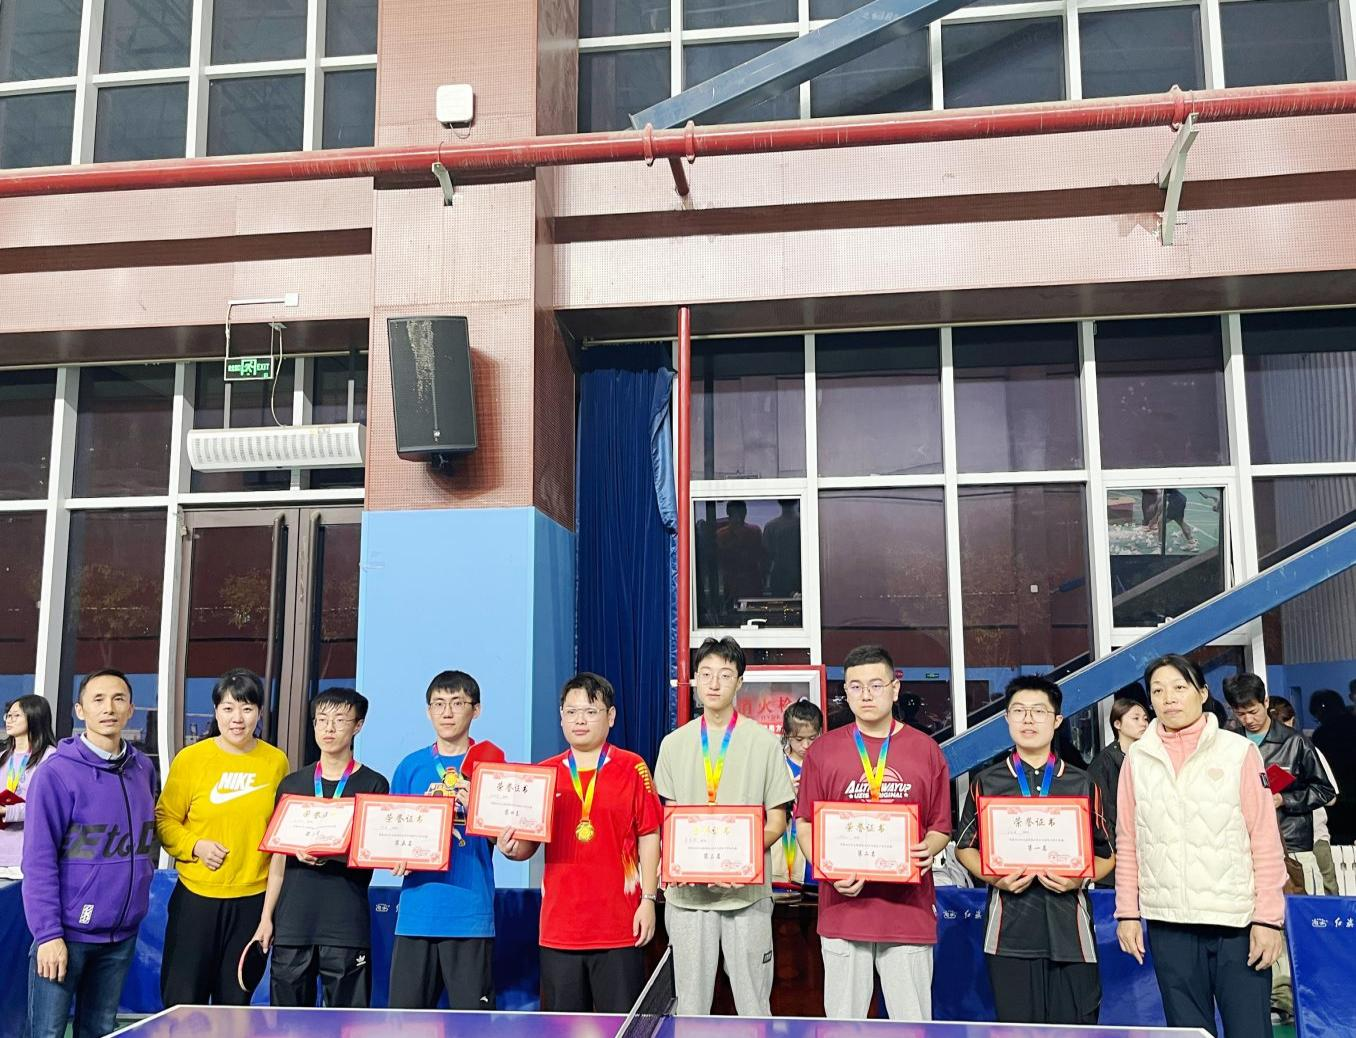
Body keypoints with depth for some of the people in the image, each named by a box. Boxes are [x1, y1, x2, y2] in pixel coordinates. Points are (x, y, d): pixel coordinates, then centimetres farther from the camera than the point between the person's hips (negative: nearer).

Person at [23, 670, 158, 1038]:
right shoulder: (57, 772, -11)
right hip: (67, 931, -5)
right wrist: (48, 934, -17)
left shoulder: (143, 769, 5)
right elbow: (38, 860, -13)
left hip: (122, 934, 5)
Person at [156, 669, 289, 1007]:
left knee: (235, 1001, 11)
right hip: (197, 895, -1)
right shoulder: (190, 758, -3)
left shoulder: (276, 761, 2)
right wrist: (195, 846, -14)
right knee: (183, 999, 2)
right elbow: (165, 818, 0)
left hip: (253, 898, 2)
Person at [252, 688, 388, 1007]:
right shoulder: (291, 784, 12)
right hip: (291, 924, 3)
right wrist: (266, 917, 7)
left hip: (347, 926, -3)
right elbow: (279, 857, 13)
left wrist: (330, 854, -18)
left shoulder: (373, 785, 2)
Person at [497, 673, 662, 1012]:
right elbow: (527, 845, 10)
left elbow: (649, 838, 1)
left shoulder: (632, 768, 0)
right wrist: (511, 848, -12)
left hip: (619, 927, -3)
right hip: (559, 927, 3)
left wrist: (648, 901, -4)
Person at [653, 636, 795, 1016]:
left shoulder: (764, 741, 2)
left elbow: (776, 820, 3)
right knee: (690, 1006, 8)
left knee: (754, 1006, 1)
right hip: (687, 891, 2)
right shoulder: (674, 743, 9)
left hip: (747, 891, -2)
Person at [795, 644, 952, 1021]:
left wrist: (928, 849, -12)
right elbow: (805, 825, 7)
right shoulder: (822, 751, 5)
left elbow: (941, 828, 10)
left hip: (910, 910, 0)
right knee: (843, 1022, 8)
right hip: (844, 904, 0)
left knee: (913, 1023, 5)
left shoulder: (926, 750, 5)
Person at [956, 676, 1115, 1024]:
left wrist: (1079, 878, -9)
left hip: (1070, 929, 0)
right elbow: (965, 847, 12)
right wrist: (993, 877, -7)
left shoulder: (1082, 784, 9)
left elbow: (1107, 854, 11)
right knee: (1017, 1027, 3)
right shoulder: (986, 783, 8)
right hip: (1010, 931, 0)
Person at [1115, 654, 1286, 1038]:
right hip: (1168, 922, 2)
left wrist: (1268, 918, -5)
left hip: (1237, 920, -2)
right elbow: (1127, 844, 9)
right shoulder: (1137, 758, 7)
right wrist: (1127, 913, 5)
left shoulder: (1239, 751, 0)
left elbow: (1266, 841, -1)